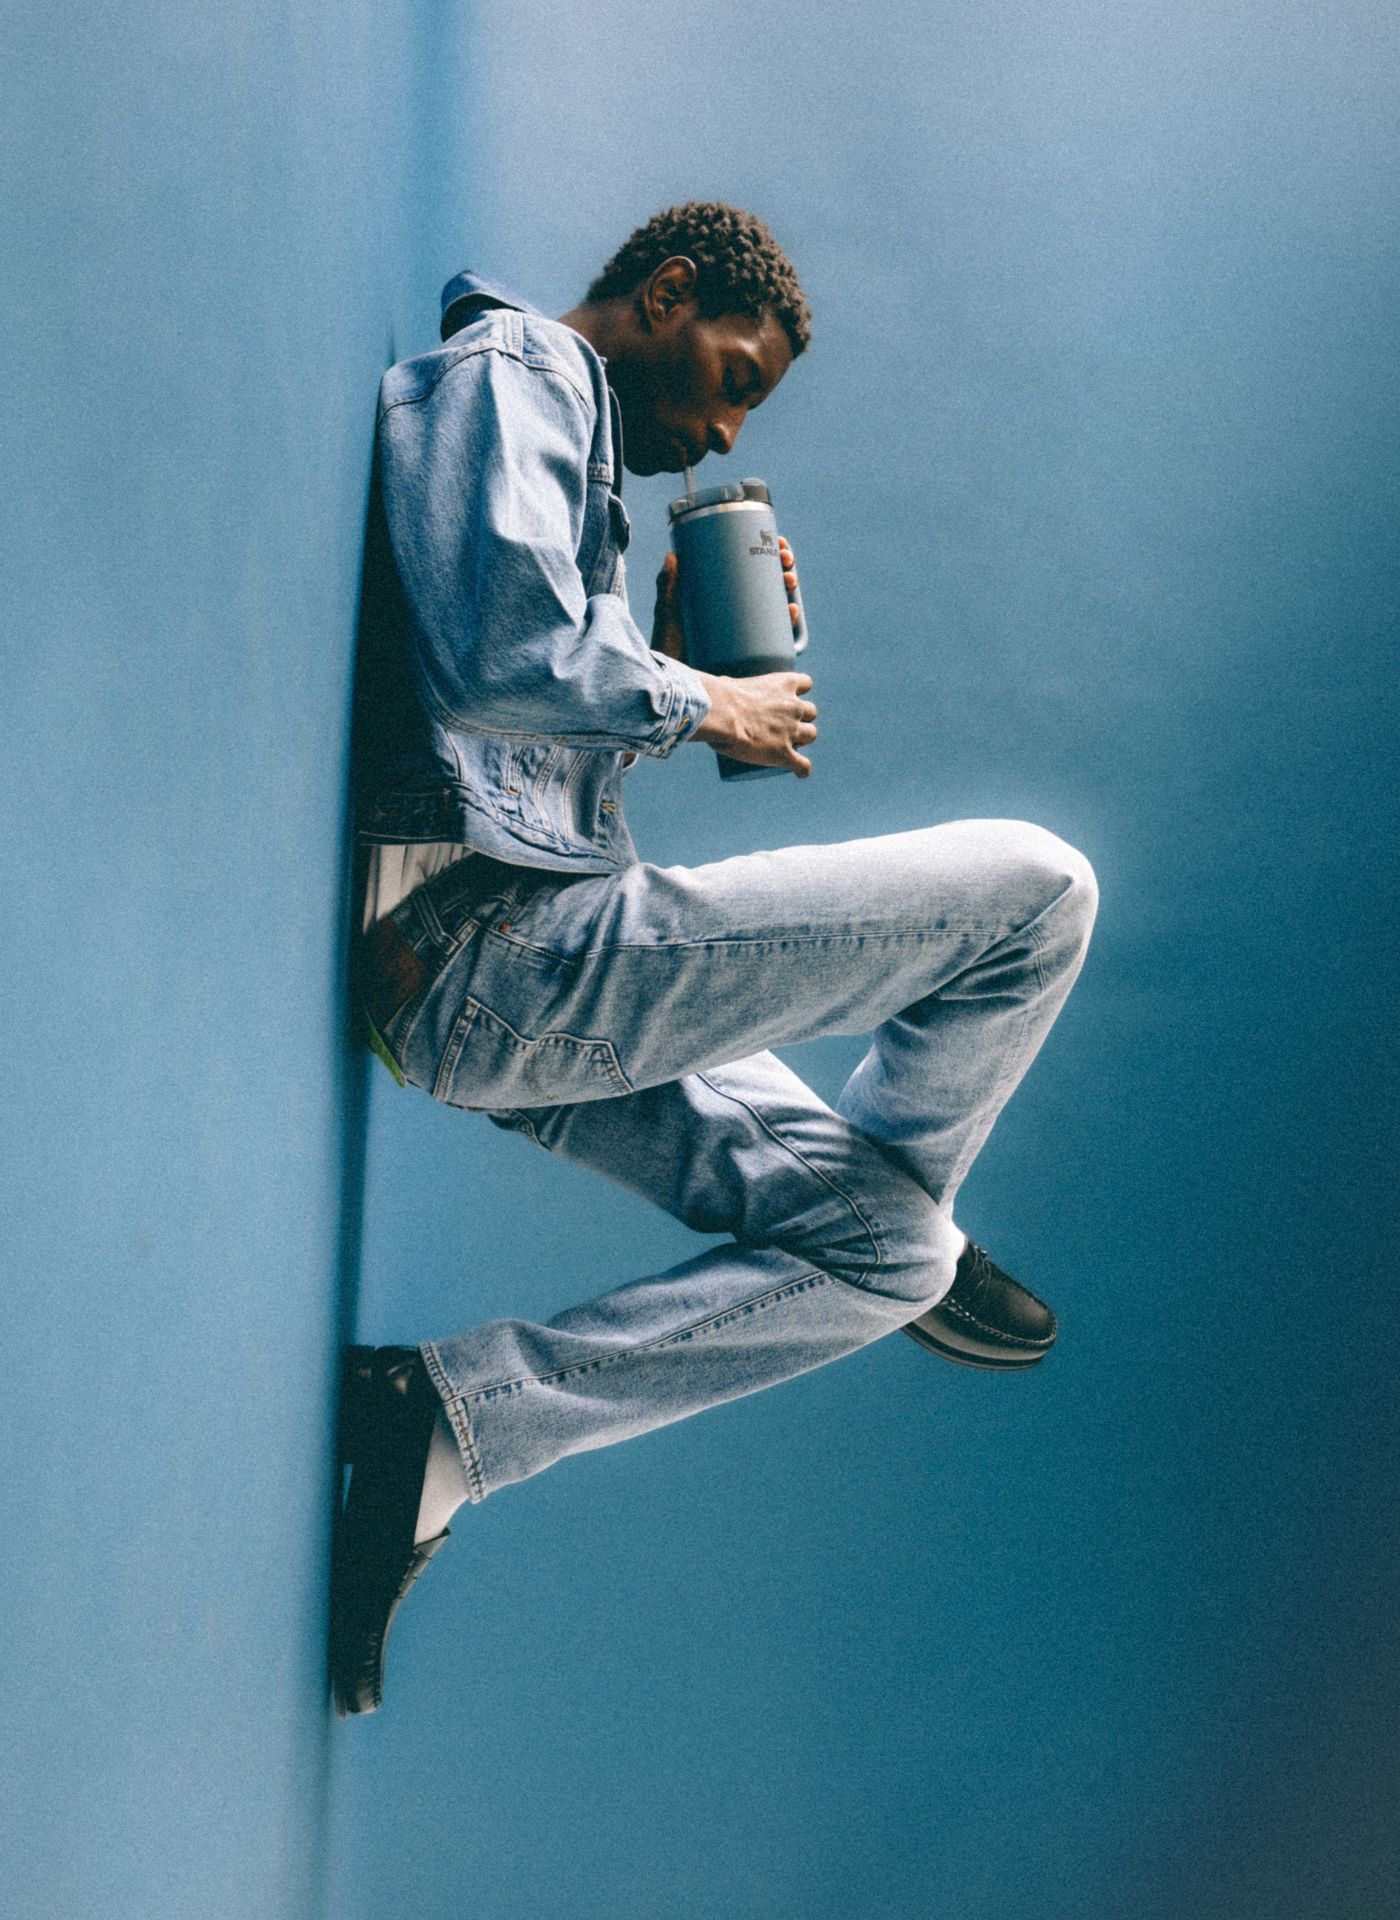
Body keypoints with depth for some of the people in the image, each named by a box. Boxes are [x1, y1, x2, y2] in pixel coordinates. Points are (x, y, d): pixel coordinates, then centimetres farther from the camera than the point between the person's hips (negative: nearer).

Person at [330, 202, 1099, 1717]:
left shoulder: (558, 429, 30)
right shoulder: (516, 368, -2)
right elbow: (501, 656, -22)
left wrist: (668, 648, 16)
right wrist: (698, 701, -6)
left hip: (504, 989, 11)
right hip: (498, 950, -11)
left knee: (877, 1256, 11)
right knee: (1036, 887, -10)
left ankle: (444, 1421, 2)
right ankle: (924, 1215, 12)